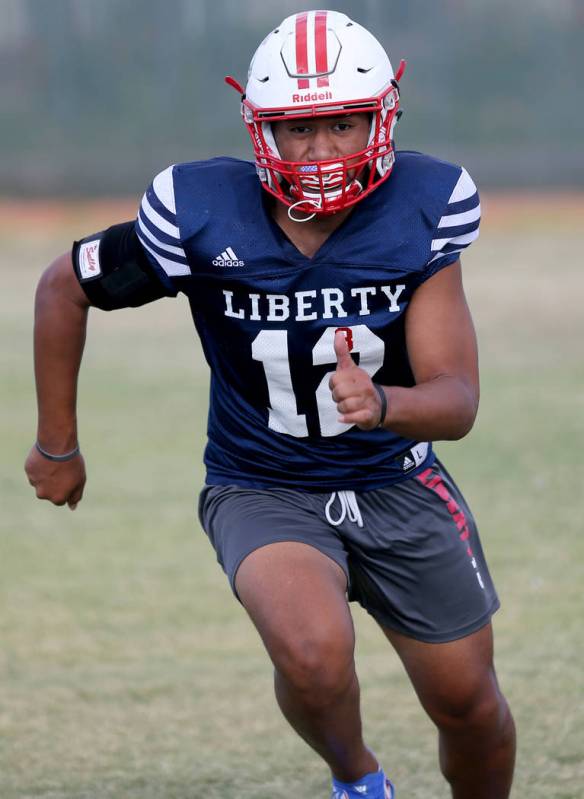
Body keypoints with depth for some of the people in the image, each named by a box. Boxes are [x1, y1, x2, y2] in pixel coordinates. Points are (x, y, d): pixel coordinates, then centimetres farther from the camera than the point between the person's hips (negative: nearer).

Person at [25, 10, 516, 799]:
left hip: (399, 487, 2)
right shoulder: (203, 217, -22)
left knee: (470, 709, 9)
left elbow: (457, 402, -20)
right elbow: (64, 288, -3)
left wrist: (381, 403, -43)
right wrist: (57, 445, 6)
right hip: (264, 490, -2)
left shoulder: (423, 210, -18)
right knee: (315, 653, -30)